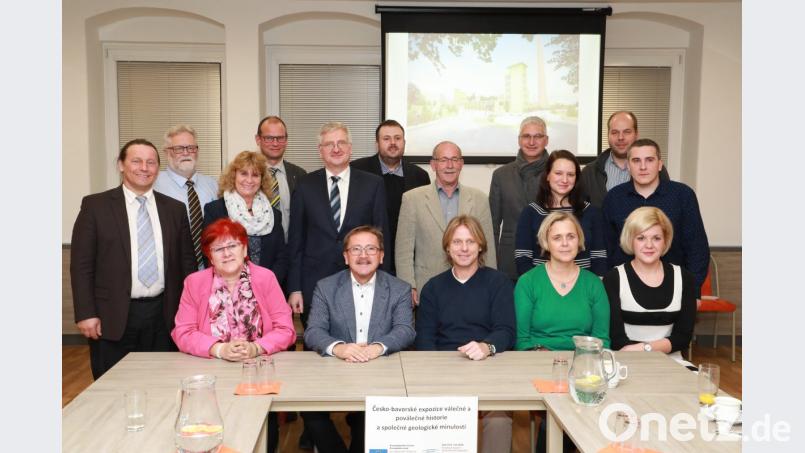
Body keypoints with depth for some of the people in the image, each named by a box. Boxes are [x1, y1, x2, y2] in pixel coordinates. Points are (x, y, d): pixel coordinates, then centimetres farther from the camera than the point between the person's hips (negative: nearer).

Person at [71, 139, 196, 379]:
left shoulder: (175, 208, 9)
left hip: (163, 315, 2)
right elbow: (81, 264, -1)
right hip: (113, 317, -2)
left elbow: (187, 262, 11)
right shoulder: (95, 205, 1)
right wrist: (86, 314, -7)